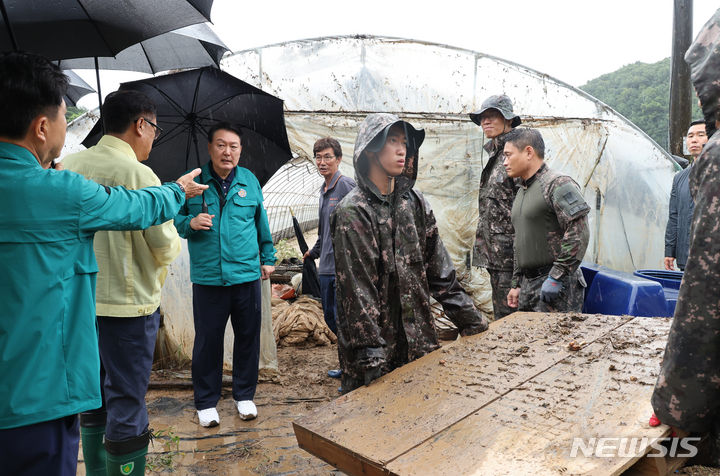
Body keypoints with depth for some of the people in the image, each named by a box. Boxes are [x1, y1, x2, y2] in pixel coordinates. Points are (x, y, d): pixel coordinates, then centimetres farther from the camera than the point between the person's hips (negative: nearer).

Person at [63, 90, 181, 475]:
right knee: (127, 403, 4)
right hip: (128, 304, -6)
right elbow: (166, 248, -14)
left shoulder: (68, 167, 2)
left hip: (78, 300, 7)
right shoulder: (140, 175, -16)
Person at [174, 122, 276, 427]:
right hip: (207, 277, -2)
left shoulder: (250, 181, 8)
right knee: (207, 341, 5)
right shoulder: (192, 181, 2)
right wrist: (190, 222, -14)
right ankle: (206, 403, 22)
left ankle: (244, 396, 27)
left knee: (248, 337, 10)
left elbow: (261, 224, 17)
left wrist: (267, 258, 17)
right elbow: (174, 219, 8)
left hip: (247, 275, 2)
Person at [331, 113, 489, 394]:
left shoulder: (414, 203, 6)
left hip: (419, 340, 6)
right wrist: (371, 358, -20)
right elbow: (357, 289, -17)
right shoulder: (352, 212, -12)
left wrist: (472, 322, 8)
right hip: (377, 344, -5)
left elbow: (439, 270, 9)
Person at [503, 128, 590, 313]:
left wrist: (556, 277, -20)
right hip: (528, 284, 8)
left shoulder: (558, 184, -11)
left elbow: (579, 234, -19)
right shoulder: (521, 192, 18)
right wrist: (516, 284, 20)